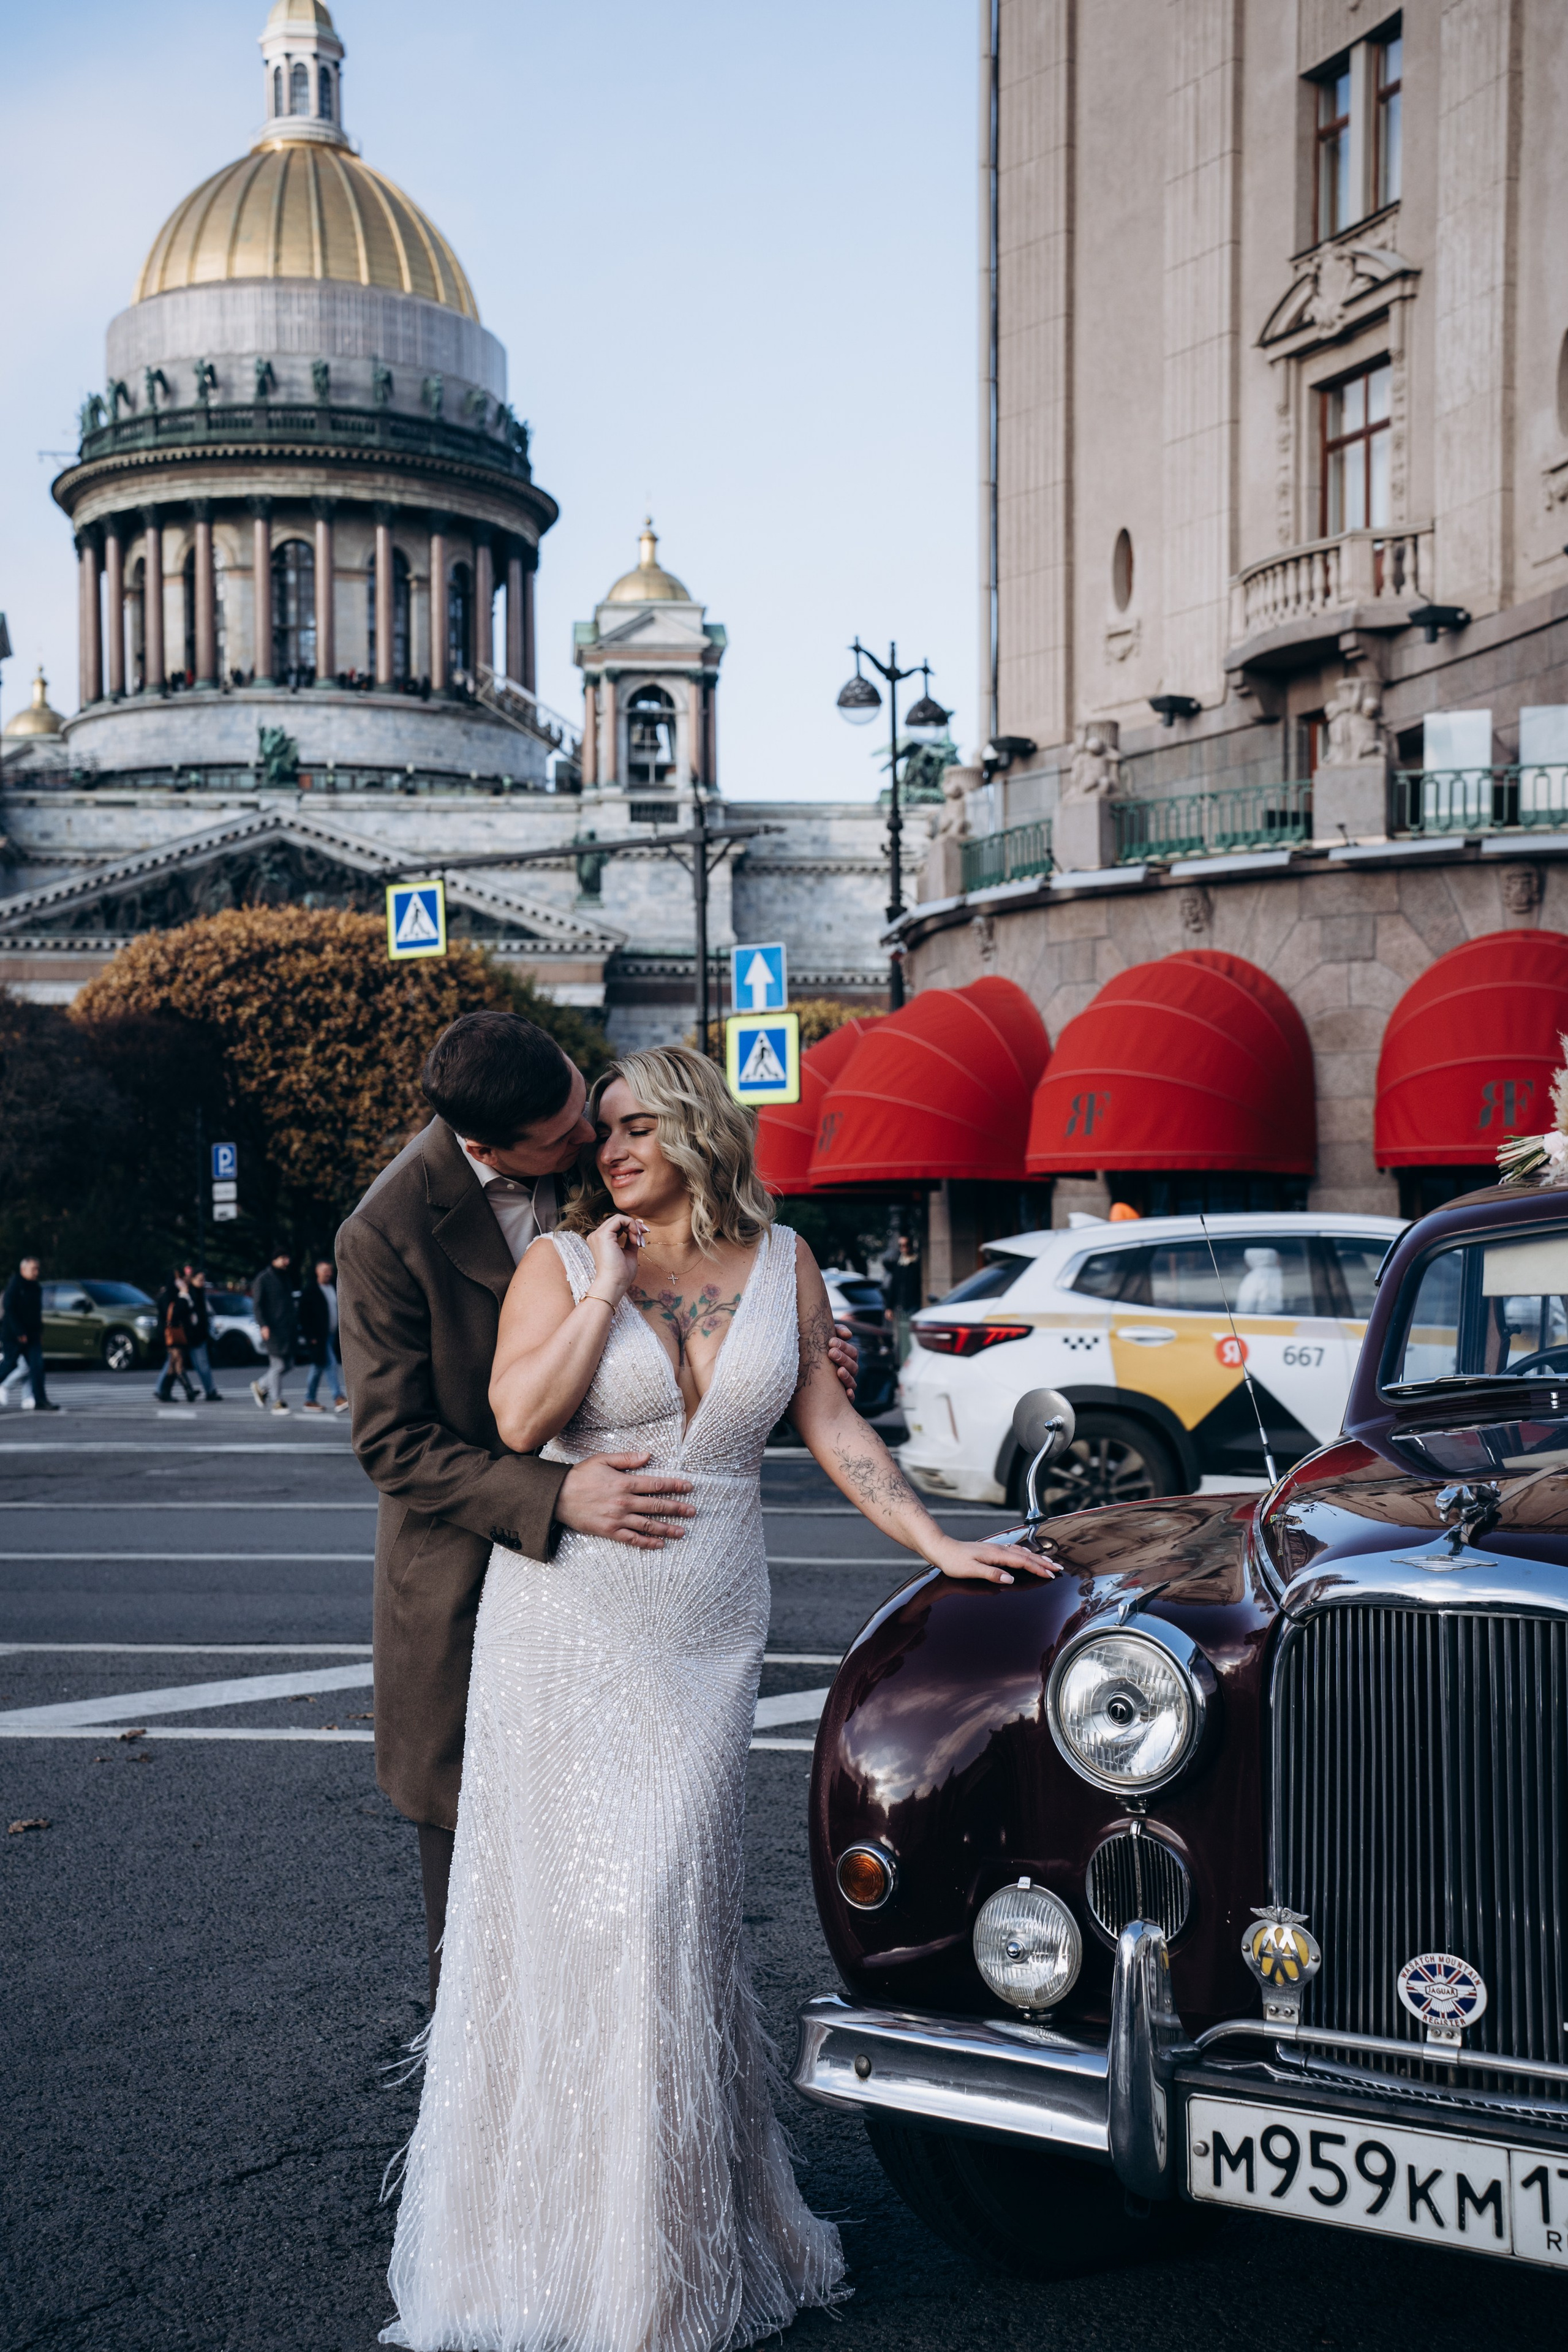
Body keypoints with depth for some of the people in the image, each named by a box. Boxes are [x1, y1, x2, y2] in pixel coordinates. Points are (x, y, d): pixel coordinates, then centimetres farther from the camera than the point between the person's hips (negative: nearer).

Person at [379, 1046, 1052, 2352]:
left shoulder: (781, 1262, 6)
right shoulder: (561, 1261, -1)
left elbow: (831, 1425, 8)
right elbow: (519, 1419, -14)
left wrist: (939, 1543, 3)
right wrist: (607, 1288, -13)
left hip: (710, 1628, 1)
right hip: (572, 1618, -1)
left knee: (669, 1903, -1)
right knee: (574, 1908, 1)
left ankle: (672, 2243, 16)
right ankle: (565, 2223, 18)